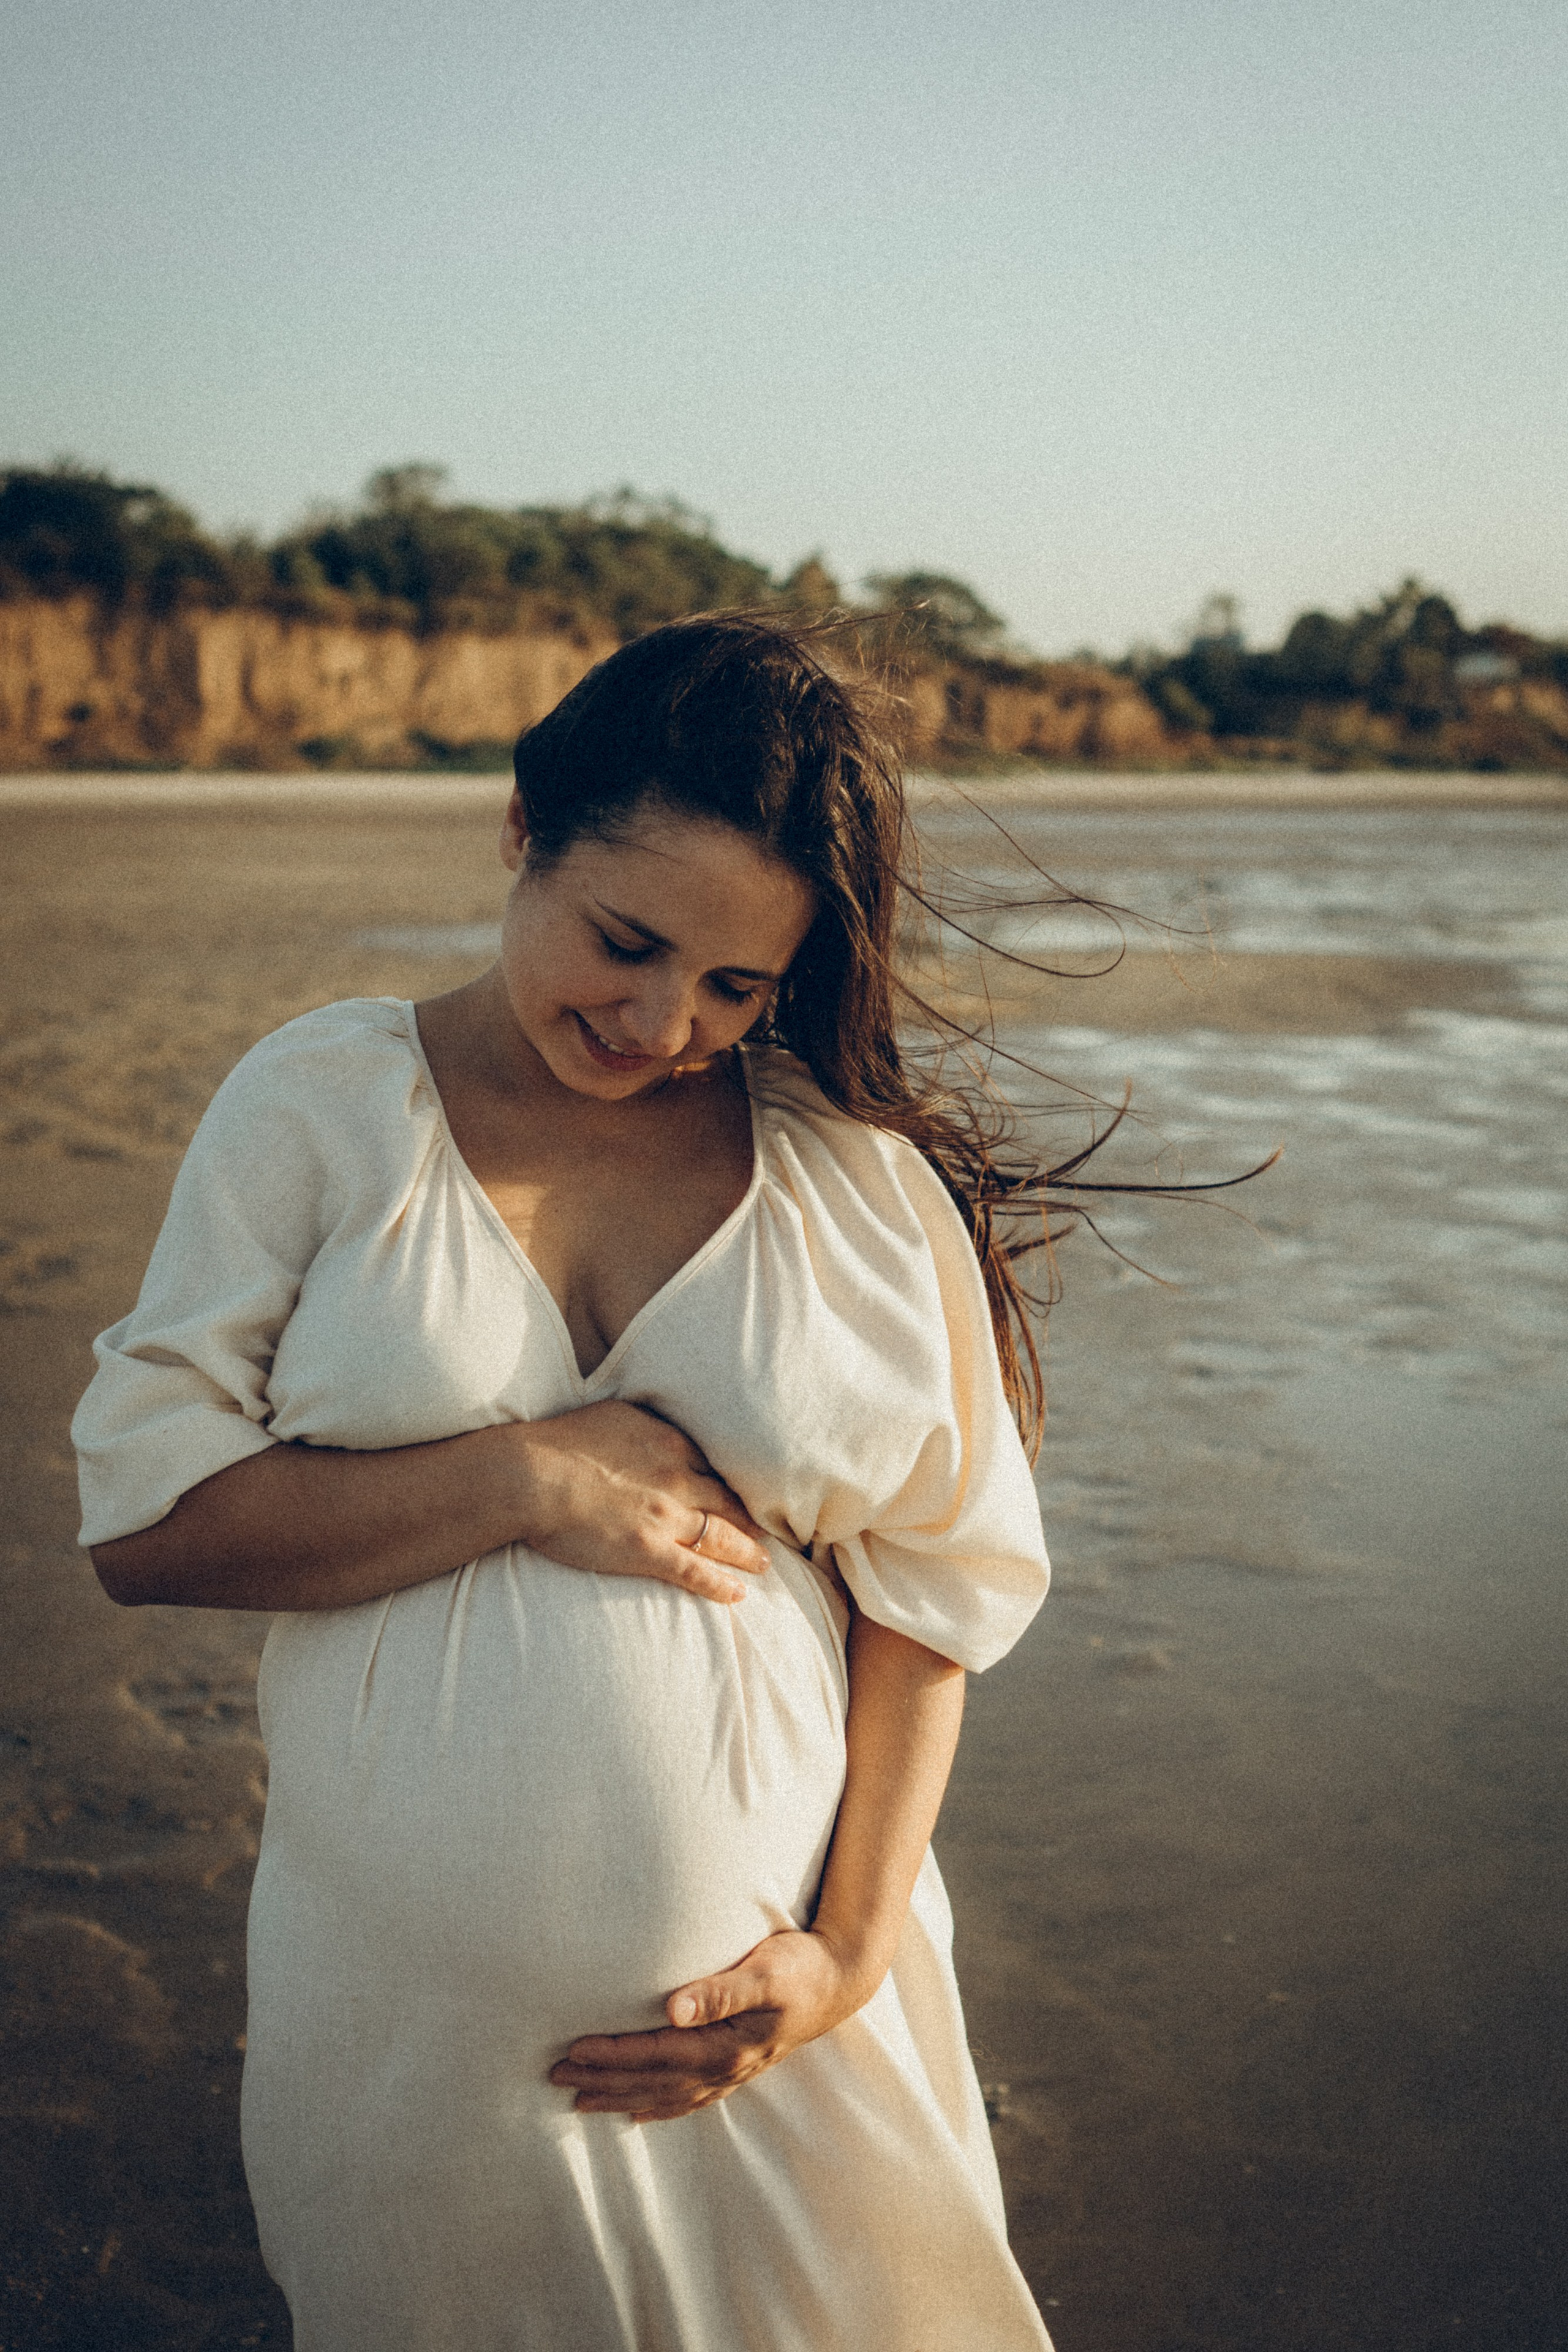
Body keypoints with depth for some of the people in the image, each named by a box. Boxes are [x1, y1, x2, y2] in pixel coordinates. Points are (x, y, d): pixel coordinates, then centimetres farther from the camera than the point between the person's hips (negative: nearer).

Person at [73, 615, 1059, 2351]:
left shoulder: (864, 1175, -2)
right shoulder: (319, 1104, -4)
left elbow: (931, 1586, 1)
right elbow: (142, 1518, -8)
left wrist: (850, 1953, -7)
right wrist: (529, 1479, -17)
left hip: (769, 1998, 1)